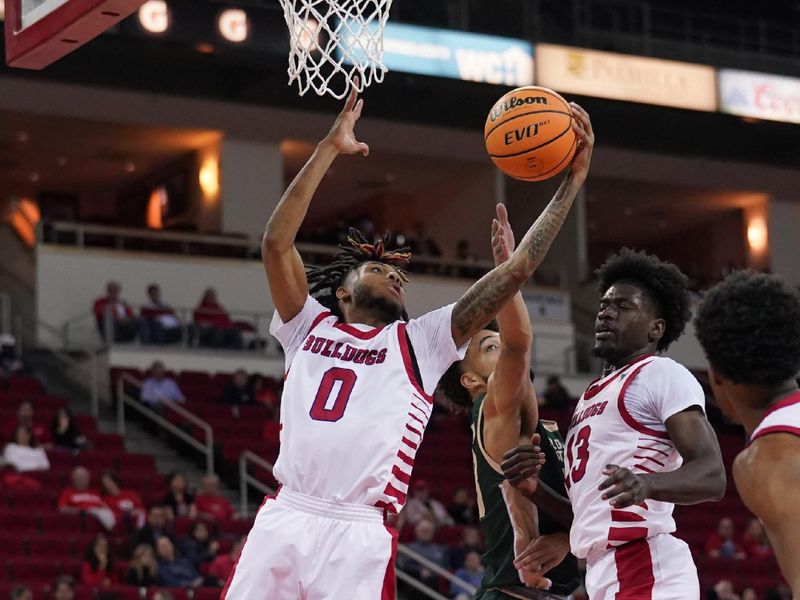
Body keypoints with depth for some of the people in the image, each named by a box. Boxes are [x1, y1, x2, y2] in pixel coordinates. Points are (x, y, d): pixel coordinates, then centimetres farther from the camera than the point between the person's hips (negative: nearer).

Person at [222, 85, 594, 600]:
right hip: (283, 519, 1)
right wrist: (329, 151, 4)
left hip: (358, 536, -1)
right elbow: (276, 243, 5)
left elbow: (516, 272, 8)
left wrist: (573, 181, 5)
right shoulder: (310, 326, 17)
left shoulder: (419, 343, 14)